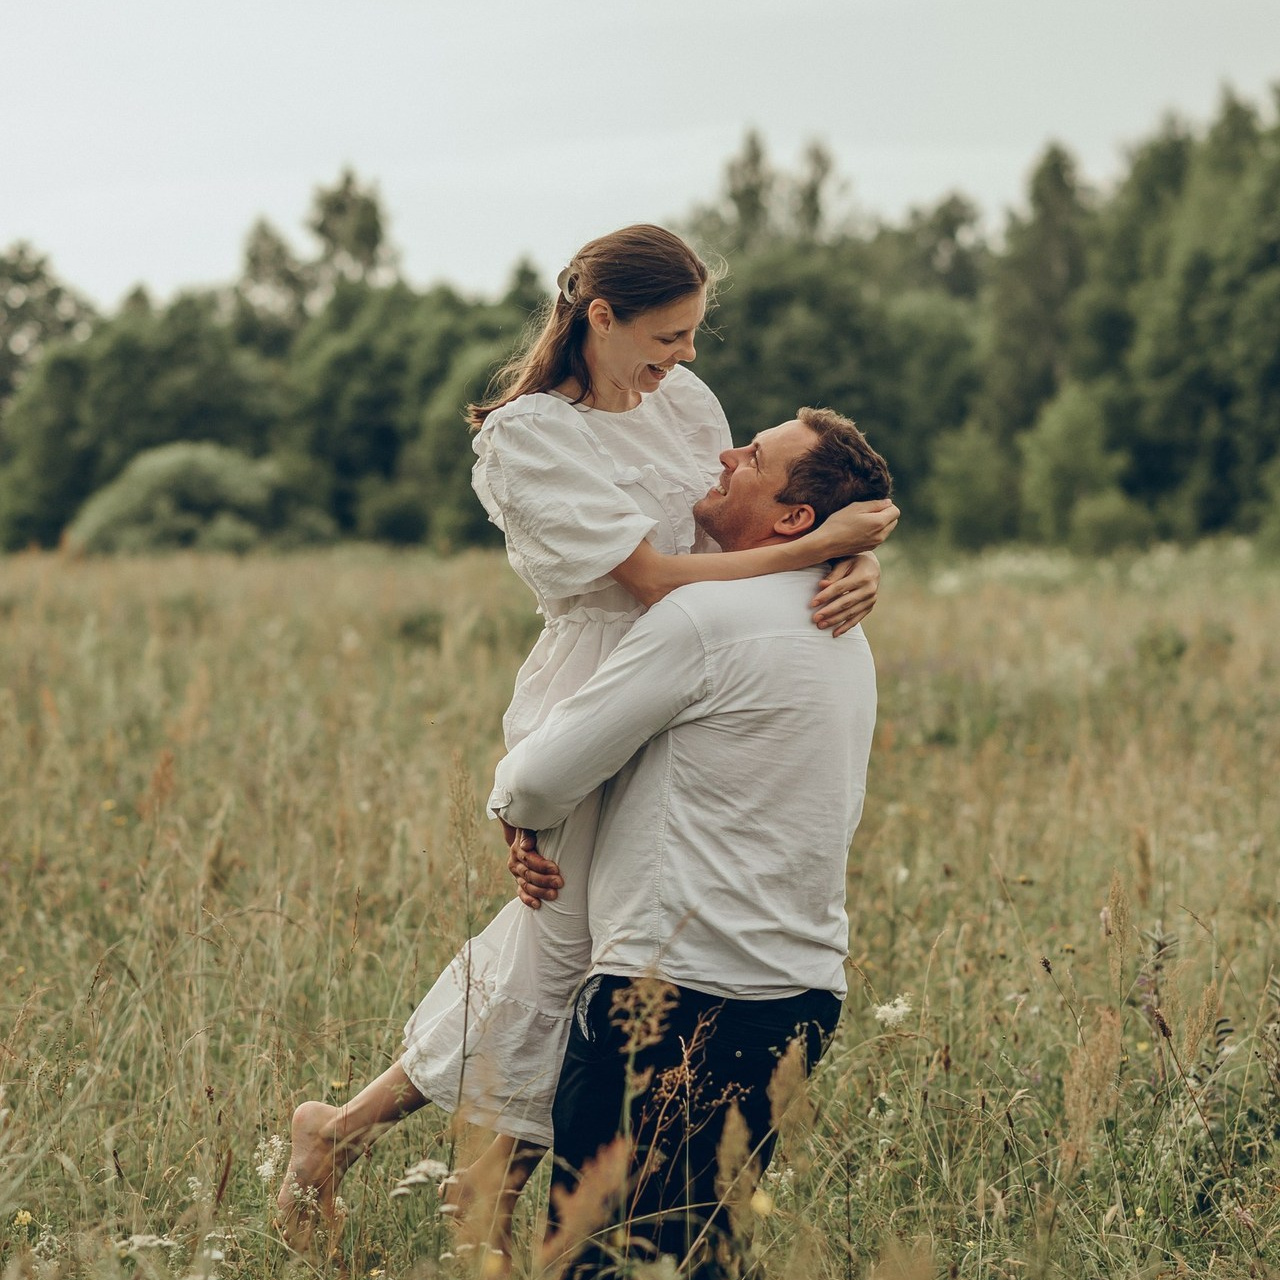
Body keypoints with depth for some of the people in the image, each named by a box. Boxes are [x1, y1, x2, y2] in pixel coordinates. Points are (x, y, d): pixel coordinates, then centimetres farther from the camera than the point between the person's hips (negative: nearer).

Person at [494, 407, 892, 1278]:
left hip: (679, 996, -9)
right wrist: (572, 852, 16)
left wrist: (510, 796, 13)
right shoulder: (843, 637, 14)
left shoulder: (705, 617, -15)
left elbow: (541, 784, -11)